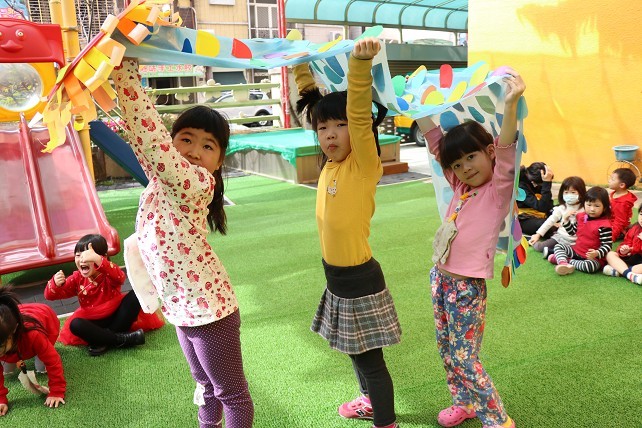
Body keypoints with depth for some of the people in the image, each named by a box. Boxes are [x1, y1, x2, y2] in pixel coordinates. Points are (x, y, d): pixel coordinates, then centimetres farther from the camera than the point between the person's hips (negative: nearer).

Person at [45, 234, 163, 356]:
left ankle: (104, 340, -26)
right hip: (94, 322, 2)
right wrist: (56, 283, -30)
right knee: (75, 324, -29)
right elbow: (50, 295, -5)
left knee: (135, 295, -25)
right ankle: (122, 339, -27)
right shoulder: (77, 278, -4)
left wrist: (98, 260, -58)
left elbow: (119, 277, -42)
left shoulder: (109, 272, -15)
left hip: (116, 316, -2)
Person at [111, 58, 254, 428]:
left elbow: (149, 137, -35)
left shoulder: (197, 183, -24)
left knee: (232, 393, 14)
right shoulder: (164, 176, -1)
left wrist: (125, 69, -32)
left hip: (208, 308, -8)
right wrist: (126, 64, -9)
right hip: (182, 307, 9)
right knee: (206, 383, 29)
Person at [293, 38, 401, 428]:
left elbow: (360, 115, -34)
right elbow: (314, 105, 8)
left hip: (360, 279, -8)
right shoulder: (330, 164, 0)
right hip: (336, 277, 8)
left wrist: (361, 63, -45)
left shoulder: (364, 165, -17)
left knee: (370, 357, 7)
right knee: (356, 351, 25)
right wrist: (301, 65, 4)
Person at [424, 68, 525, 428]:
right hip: (440, 280, 7)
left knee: (464, 360, 1)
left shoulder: (499, 191, -11)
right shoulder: (462, 188, 6)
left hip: (468, 288, -7)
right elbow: (436, 144, 9)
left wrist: (510, 104, -42)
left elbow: (506, 150, -28)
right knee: (448, 352, 18)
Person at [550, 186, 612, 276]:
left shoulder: (604, 225, -19)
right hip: (576, 250, 7)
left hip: (592, 256, -7)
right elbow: (572, 232, 18)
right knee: (558, 246, -2)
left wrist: (597, 253, -37)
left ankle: (568, 260, -14)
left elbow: (607, 245, -19)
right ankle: (563, 264, -30)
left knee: (591, 266, -37)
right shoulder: (581, 217, 3)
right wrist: (566, 220, 3)